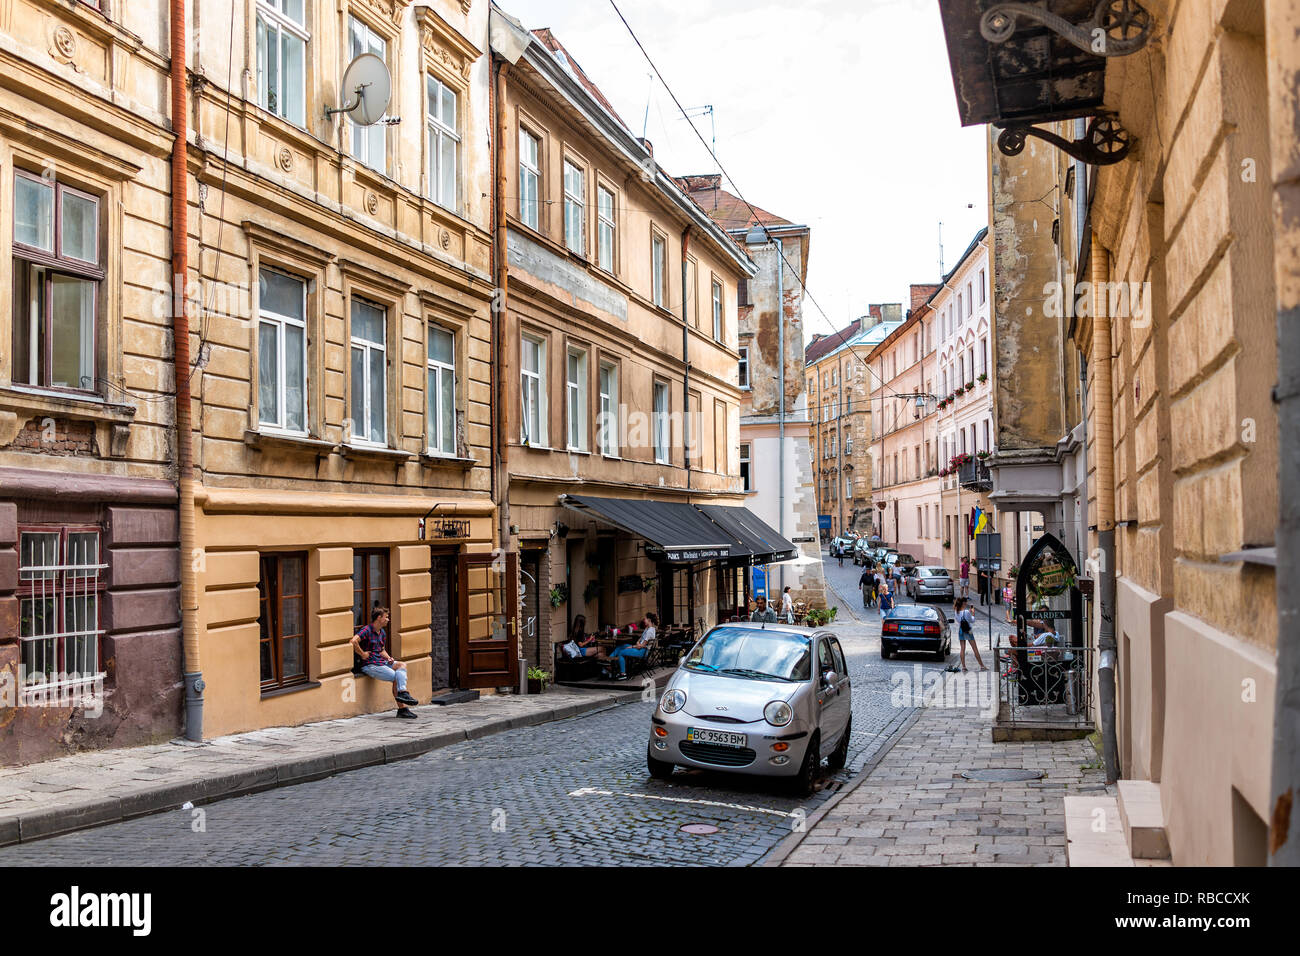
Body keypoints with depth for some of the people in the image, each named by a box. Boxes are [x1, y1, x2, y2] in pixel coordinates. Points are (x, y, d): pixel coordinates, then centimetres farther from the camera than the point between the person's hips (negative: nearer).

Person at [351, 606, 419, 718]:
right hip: (369, 665, -8)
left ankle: (402, 693, -28)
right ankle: (402, 708, -14)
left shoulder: (382, 633, 18)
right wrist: (362, 654, -19)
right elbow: (354, 641, -28)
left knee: (401, 665, -15)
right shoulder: (367, 630, -11)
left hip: (381, 662, 8)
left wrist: (388, 658, 9)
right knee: (396, 677, -17)